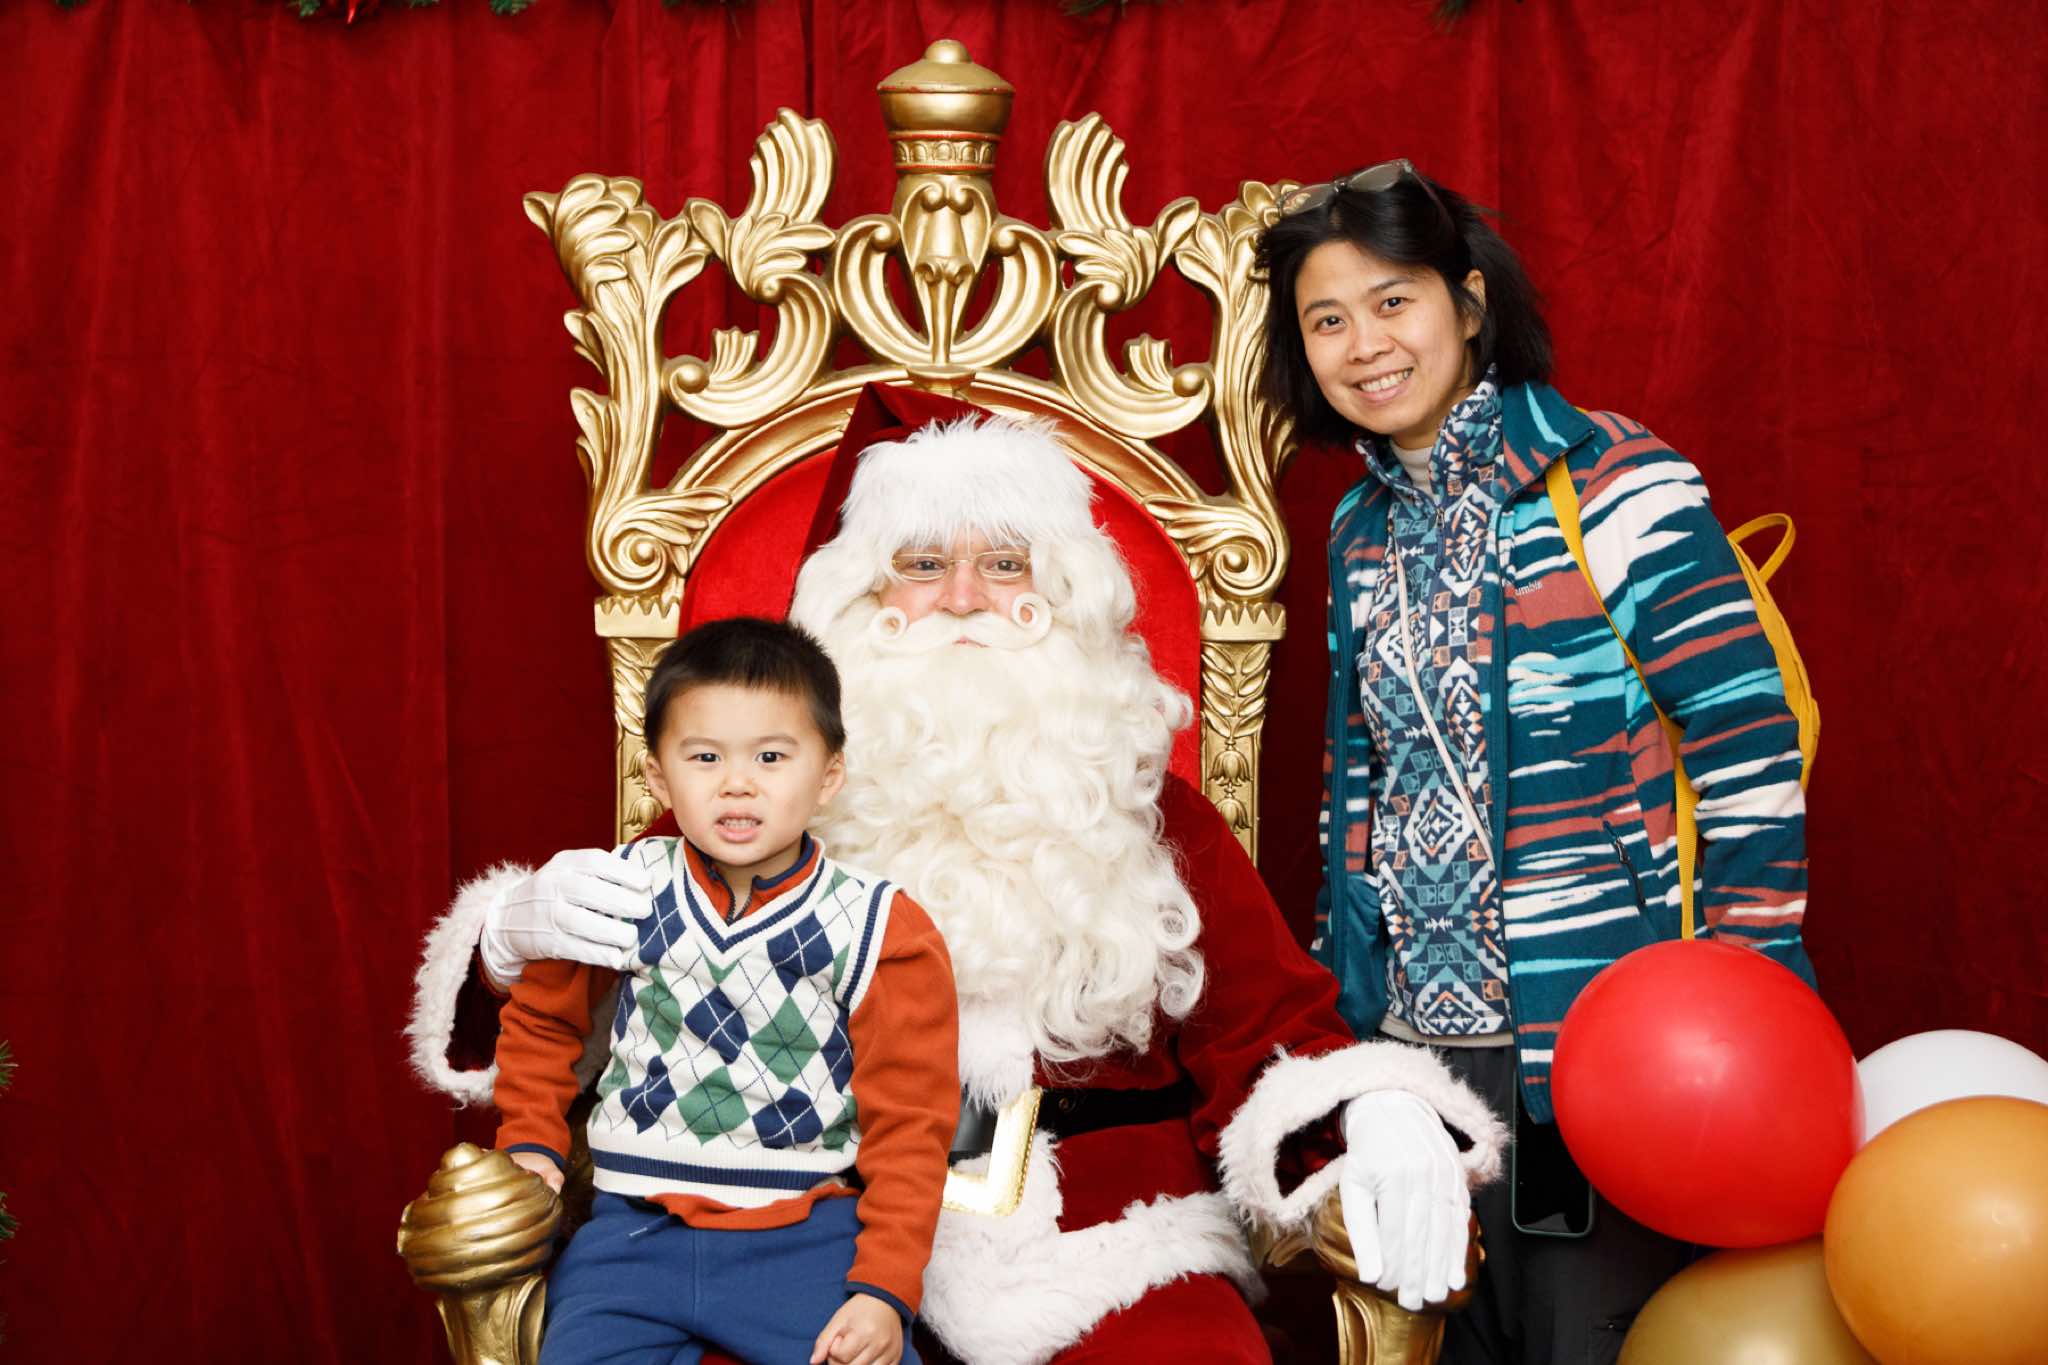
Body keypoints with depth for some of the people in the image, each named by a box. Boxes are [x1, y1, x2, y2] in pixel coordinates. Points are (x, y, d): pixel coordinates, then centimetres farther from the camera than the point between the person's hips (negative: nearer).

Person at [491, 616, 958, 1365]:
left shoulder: (880, 934, -5)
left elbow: (908, 1128, -4)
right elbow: (540, 1018, 20)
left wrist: (885, 1289, -12)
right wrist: (531, 1142, 10)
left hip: (803, 1237, -2)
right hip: (634, 1228, 2)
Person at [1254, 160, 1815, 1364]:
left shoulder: (1612, 483, -10)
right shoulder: (1362, 529, 10)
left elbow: (1752, 749, -12)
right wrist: (1337, 988, 16)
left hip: (1604, 1038, -6)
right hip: (1419, 1032, 6)